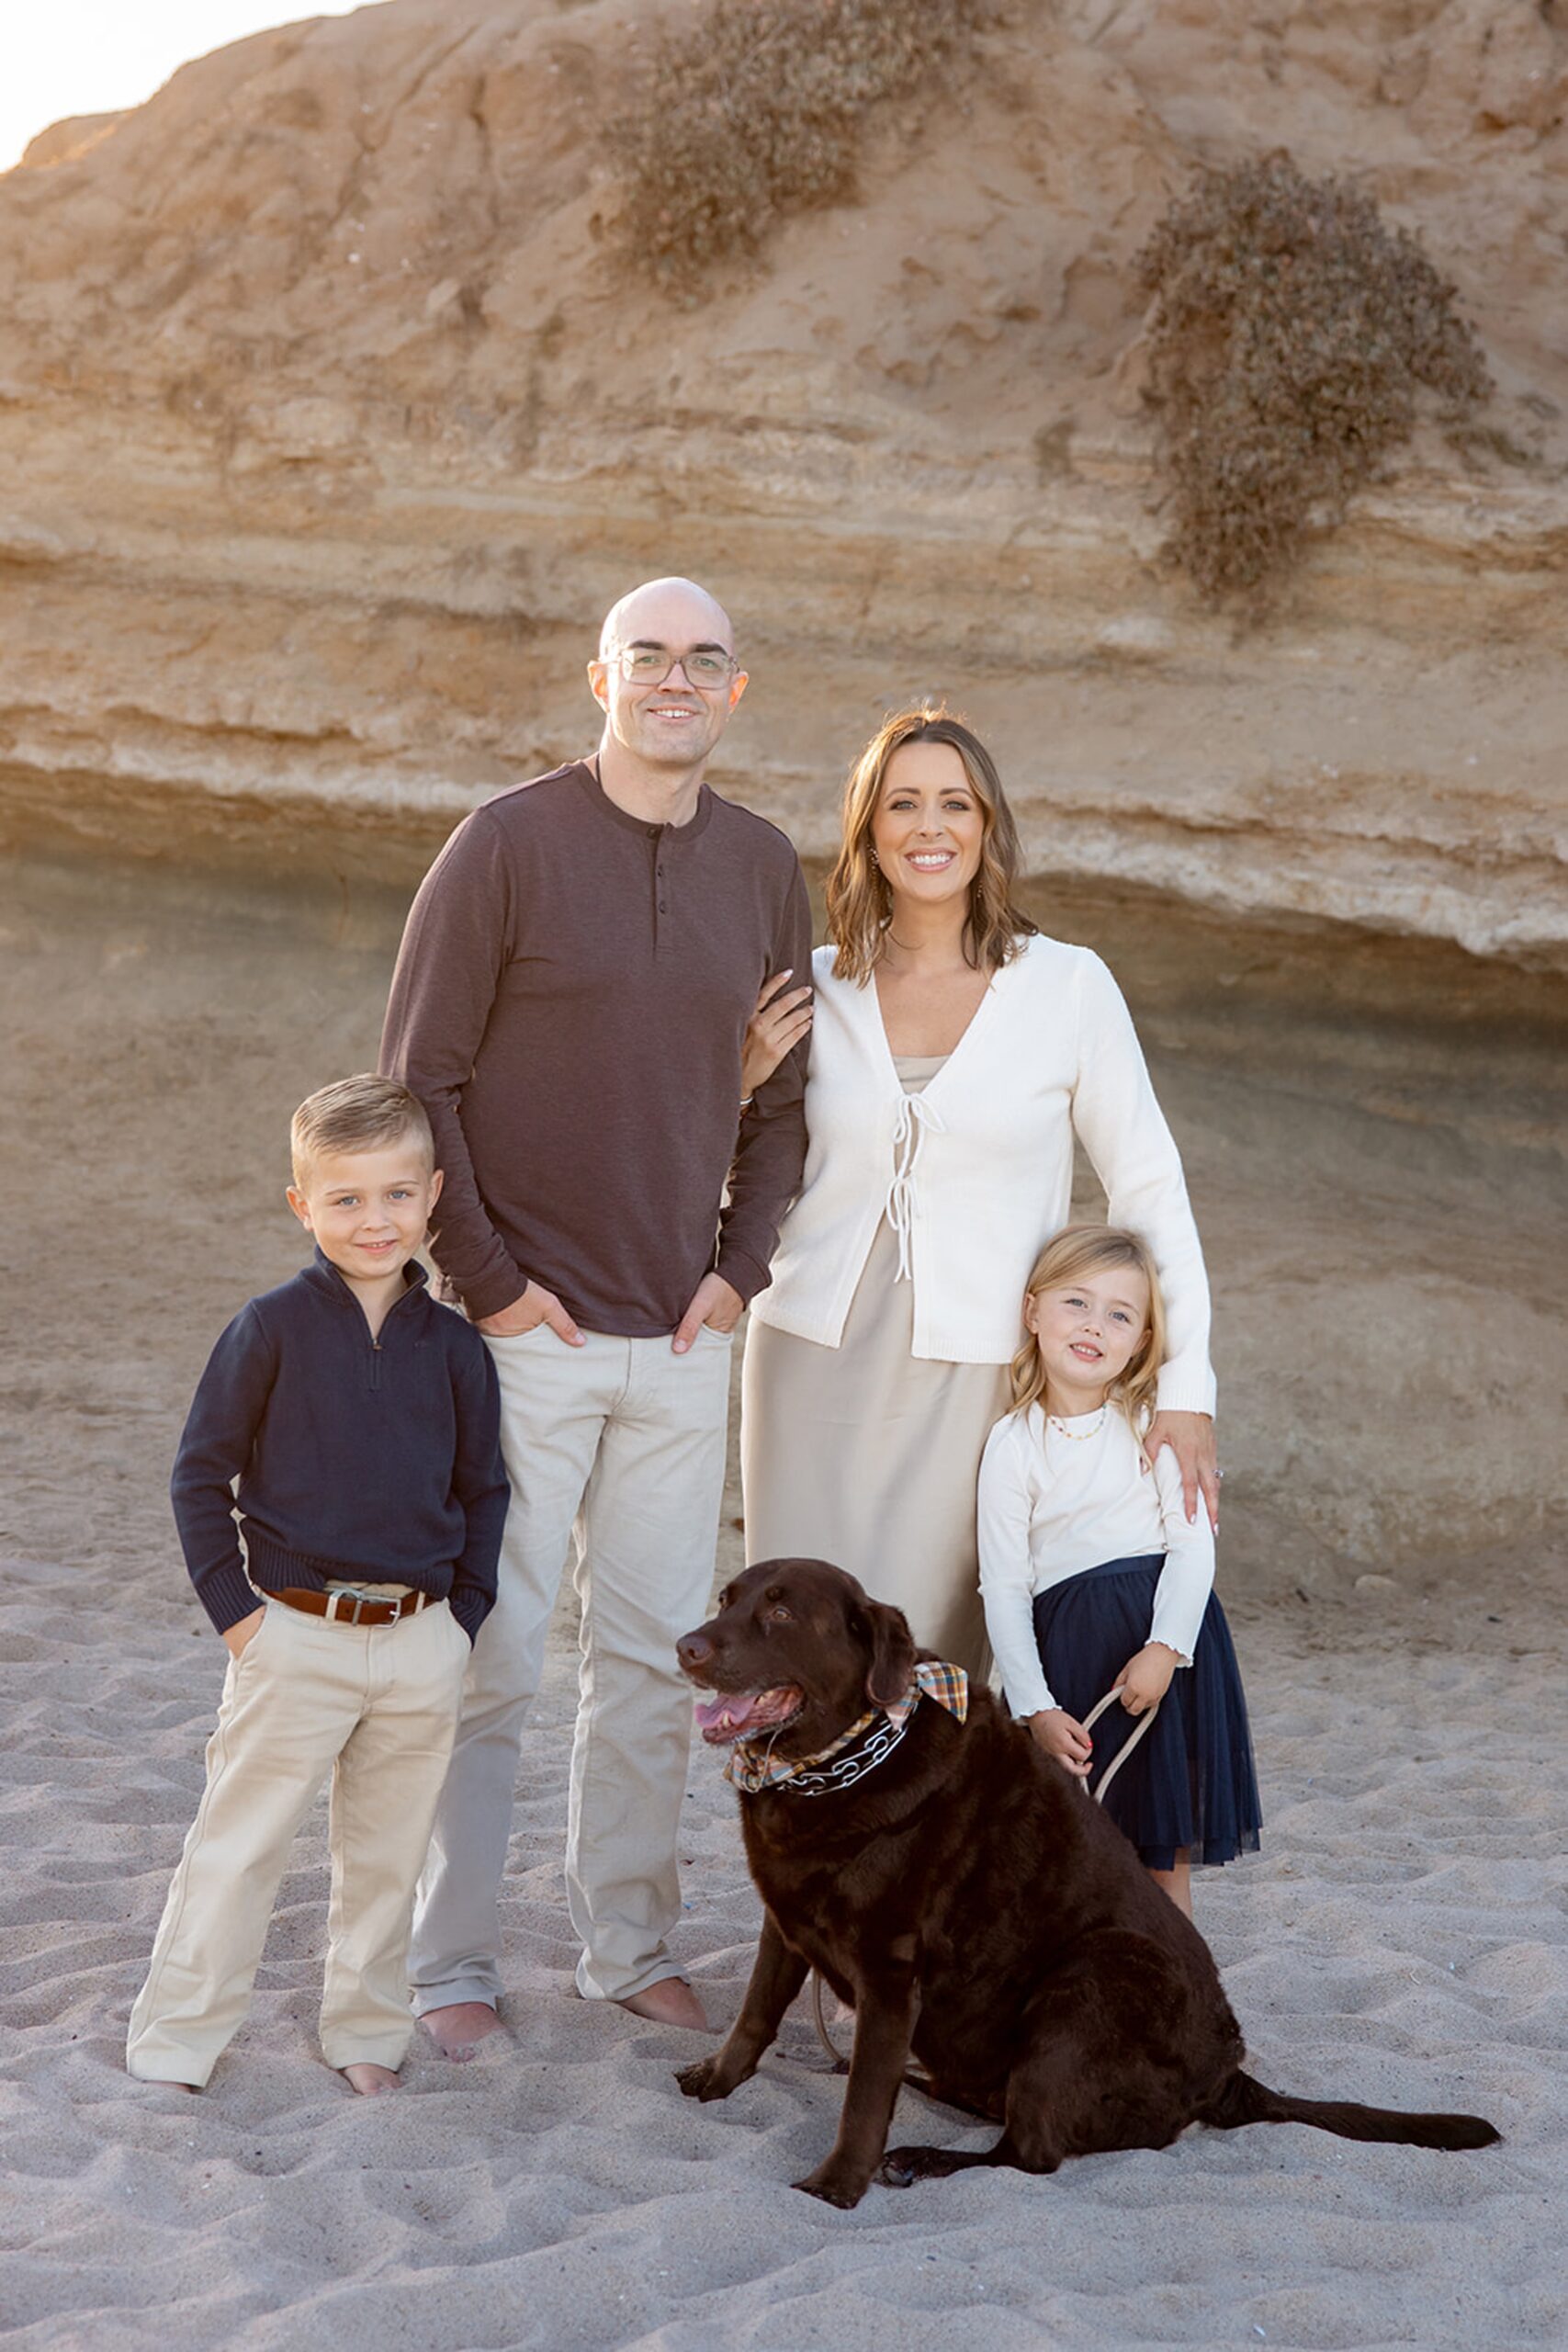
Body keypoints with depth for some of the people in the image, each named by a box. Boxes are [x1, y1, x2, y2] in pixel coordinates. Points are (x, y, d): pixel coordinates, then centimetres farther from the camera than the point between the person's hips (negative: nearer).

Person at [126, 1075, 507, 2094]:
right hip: (295, 1633, -3)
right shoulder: (273, 1329, -7)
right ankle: (177, 2040, 16)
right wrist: (234, 1608, -7)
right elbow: (199, 1474, -2)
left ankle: (368, 2030, 30)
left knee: (387, 1855, 14)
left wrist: (465, 1614, 4)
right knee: (237, 1848, 3)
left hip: (422, 1644, 3)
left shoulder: (453, 1345, 2)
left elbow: (484, 1490, 13)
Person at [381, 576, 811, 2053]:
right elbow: (417, 1077, -6)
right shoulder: (508, 842, -6)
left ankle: (629, 1944, 25)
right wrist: (488, 1277, -9)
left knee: (654, 1657, 11)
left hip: (684, 1336, 4)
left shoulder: (765, 866, 8)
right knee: (489, 1660, 1)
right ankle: (451, 1965, 14)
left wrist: (740, 1263, 4)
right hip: (528, 1329, -4)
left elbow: (782, 1091, 15)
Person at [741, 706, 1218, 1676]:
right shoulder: (818, 989, 5)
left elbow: (1149, 1186, 1)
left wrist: (1185, 1385, -4)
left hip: (975, 1374, -2)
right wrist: (744, 1080, -4)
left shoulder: (1067, 985, -2)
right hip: (817, 1365, 2)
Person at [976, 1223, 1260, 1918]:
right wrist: (1035, 1707, -8)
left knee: (1167, 1847, 6)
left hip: (1165, 1633, 1)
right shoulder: (1013, 1445, -1)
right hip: (1067, 1646, 0)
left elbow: (1192, 1542, -4)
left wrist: (1166, 1647, -18)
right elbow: (1003, 1588, -2)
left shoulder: (1154, 1424, 0)